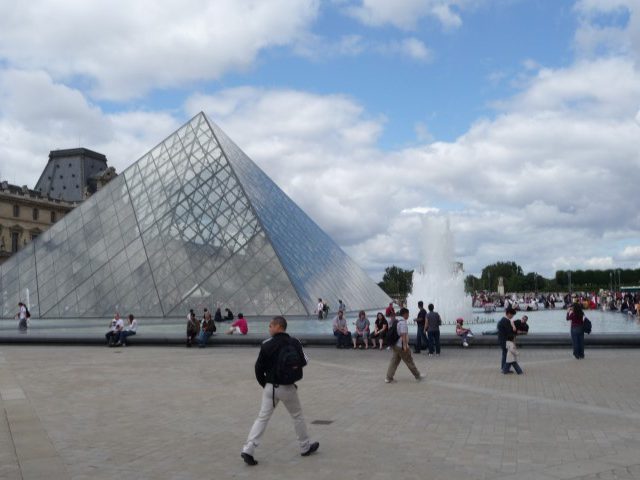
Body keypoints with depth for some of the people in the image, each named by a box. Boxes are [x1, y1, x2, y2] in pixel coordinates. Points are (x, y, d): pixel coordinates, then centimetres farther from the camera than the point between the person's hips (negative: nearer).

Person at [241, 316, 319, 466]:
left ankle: (248, 450, -2)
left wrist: (264, 384, 8)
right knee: (297, 416, 17)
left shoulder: (267, 345, -10)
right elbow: (302, 362, 3)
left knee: (262, 418, 6)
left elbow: (259, 367, -7)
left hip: (270, 387, 0)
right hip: (288, 387, 0)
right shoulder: (294, 343, -6)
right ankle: (305, 447, 29)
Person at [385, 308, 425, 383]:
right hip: (401, 346, -9)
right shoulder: (403, 322, -16)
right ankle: (418, 376, 17)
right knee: (409, 361, 4)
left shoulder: (397, 321, 12)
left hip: (395, 345, 9)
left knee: (394, 361, 8)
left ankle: (388, 378, 4)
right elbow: (403, 335, -22)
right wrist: (405, 346, -23)